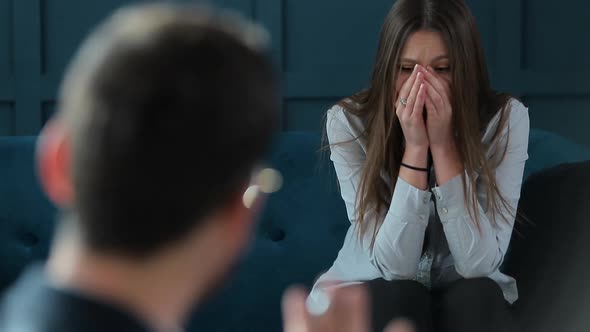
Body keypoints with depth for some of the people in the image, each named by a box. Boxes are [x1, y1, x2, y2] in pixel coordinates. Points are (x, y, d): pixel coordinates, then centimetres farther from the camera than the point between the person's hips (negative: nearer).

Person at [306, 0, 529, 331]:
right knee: (397, 297, -32)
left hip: (470, 302, 1)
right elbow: (394, 267, -22)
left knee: (477, 296, -31)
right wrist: (415, 147, -31)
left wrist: (443, 144, -30)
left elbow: (480, 264, -23)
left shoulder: (505, 120, -17)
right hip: (368, 295, -1)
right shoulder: (348, 122, -18)